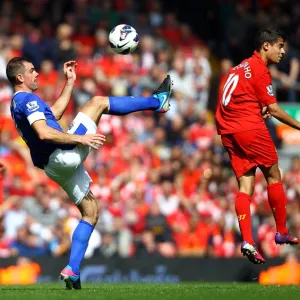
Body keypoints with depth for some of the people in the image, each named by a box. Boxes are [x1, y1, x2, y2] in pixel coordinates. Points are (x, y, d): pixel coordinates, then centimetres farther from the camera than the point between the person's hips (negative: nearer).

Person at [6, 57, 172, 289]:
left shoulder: (18, 104, 18)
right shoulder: (28, 100, -13)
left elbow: (55, 112, 30)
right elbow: (44, 133, -27)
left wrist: (69, 82, 28)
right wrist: (80, 138, -23)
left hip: (56, 166, 10)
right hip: (63, 155, -10)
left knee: (90, 213, 15)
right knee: (98, 102, -2)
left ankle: (72, 270, 6)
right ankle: (156, 101, 8)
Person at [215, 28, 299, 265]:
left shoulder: (242, 67, 19)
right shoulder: (260, 69, -9)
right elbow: (274, 110, -10)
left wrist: (260, 110, 6)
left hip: (228, 131, 8)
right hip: (250, 128, -8)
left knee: (245, 186, 1)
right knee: (273, 176, 8)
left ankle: (247, 241, -12)